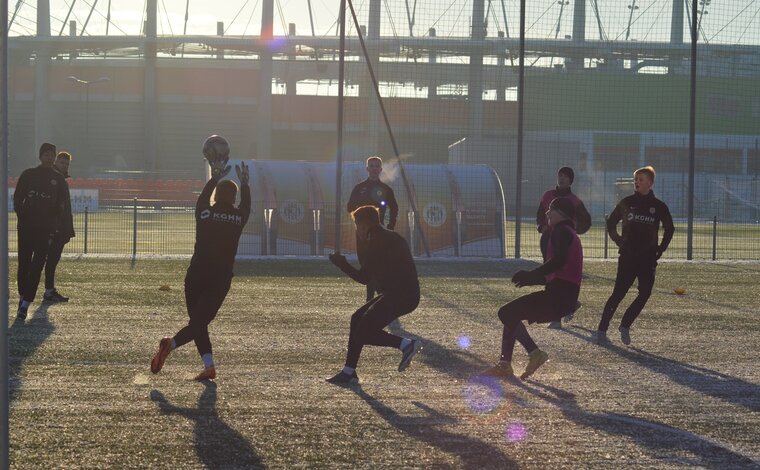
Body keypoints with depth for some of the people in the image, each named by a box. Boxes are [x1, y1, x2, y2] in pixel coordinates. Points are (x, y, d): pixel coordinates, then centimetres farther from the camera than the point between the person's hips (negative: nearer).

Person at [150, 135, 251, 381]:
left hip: (197, 275, 1)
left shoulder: (204, 212, 0)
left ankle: (209, 365, -1)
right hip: (221, 278, -1)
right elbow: (246, 204, 23)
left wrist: (216, 176, 37)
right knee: (201, 320, -2)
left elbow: (204, 195, 23)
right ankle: (173, 342, -30)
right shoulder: (238, 218, 0)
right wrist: (244, 182, 37)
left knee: (198, 321, 11)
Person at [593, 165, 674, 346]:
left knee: (645, 294, -6)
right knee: (619, 293, -9)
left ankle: (625, 326, 10)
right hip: (627, 256, -2)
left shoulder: (659, 206, 4)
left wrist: (660, 249, 10)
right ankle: (602, 330, -7)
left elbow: (669, 228, 17)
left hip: (648, 258, 2)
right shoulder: (627, 202, 3)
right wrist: (618, 240, 4)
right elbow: (611, 222, 15)